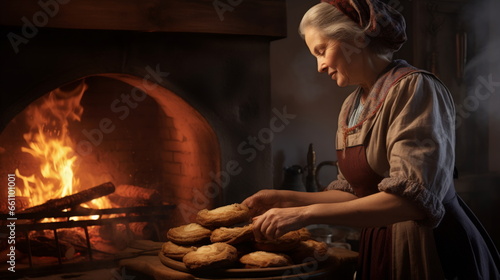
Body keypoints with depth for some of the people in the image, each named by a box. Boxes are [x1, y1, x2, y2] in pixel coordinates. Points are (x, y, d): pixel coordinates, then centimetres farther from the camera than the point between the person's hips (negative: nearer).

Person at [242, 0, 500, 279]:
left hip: (435, 252, -7)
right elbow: (356, 193, 11)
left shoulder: (415, 88, -17)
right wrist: (287, 199, 3)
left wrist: (306, 213, -29)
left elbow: (413, 197, -27)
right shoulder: (351, 106, 7)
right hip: (379, 248, 7)